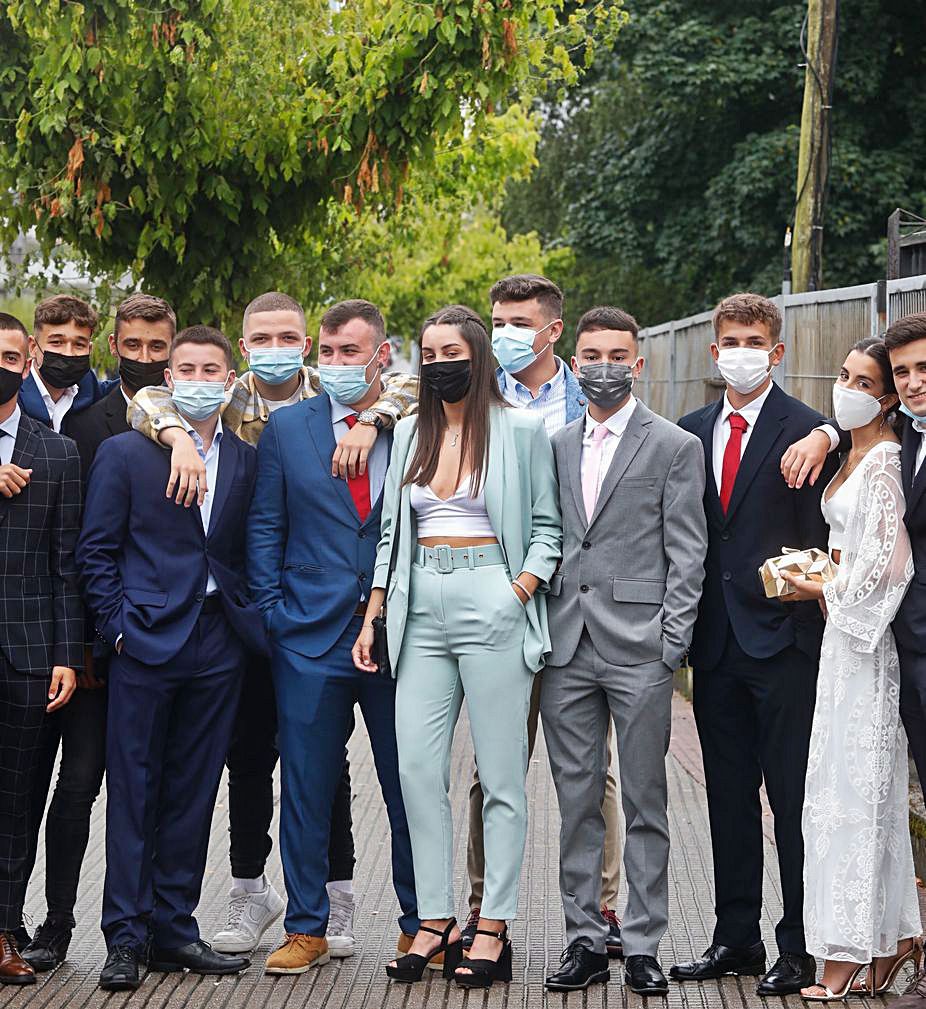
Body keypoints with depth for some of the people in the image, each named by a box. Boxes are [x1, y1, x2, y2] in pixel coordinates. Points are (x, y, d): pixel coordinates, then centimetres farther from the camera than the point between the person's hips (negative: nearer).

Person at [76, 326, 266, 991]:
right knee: (134, 791, -1)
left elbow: (251, 553, 13)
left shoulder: (248, 461, 10)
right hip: (148, 641, -3)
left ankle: (173, 928, 15)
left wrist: (251, 620, 2)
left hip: (219, 647, 3)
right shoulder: (124, 453, 1)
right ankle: (127, 937, 3)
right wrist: (116, 625, -6)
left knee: (193, 793, 8)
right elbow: (96, 549, 0)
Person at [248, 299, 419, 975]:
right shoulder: (287, 428, 6)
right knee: (306, 788, 3)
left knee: (411, 787, 5)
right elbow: (266, 526, 8)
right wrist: (273, 609, 0)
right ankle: (307, 930, 13)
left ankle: (420, 924, 17)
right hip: (311, 637, 1)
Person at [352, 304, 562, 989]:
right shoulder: (411, 433, 15)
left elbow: (547, 526, 2)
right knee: (418, 769, 1)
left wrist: (523, 590, -13)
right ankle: (435, 922, 8)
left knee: (501, 775, -1)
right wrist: (371, 618, 12)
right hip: (421, 611, 5)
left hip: (492, 608, -5)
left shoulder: (519, 430, 1)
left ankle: (493, 929, 3)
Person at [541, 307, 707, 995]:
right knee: (576, 801, 7)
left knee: (646, 803, 2)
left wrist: (670, 644, -8)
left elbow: (686, 556, -1)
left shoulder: (676, 447, 2)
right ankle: (585, 939, 14)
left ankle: (643, 945, 8)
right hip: (567, 647, 4)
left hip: (639, 649, -4)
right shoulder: (555, 447, 14)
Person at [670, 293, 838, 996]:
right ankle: (737, 939, 20)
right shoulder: (693, 431, 13)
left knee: (792, 798, -3)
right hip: (716, 640, 6)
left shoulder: (804, 430, -5)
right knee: (729, 797, 12)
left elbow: (816, 539, -7)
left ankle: (799, 948, 4)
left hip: (782, 638, -6)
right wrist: (688, 621, 8)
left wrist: (803, 615, -13)